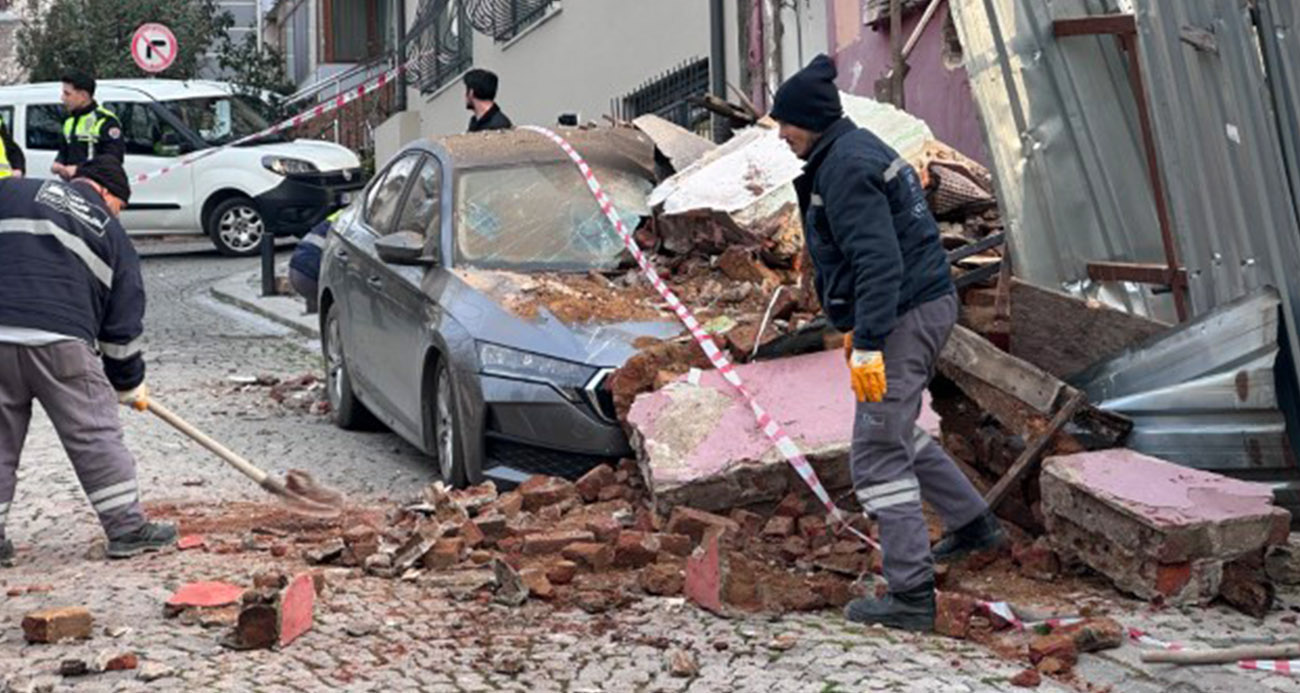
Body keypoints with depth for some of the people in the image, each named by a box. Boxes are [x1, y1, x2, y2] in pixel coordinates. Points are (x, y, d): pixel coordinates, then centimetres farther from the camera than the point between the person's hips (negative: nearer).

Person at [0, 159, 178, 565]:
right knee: (96, 436, 7)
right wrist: (131, 384, 25)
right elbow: (124, 321, 16)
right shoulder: (111, 234, 15)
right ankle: (127, 528, 11)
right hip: (61, 341, -2)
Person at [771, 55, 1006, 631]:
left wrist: (869, 344, -29)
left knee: (877, 456, -7)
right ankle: (973, 524, 37)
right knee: (893, 429, 27)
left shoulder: (845, 169, -18)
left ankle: (911, 596, -4)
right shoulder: (857, 150, 15)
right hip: (928, 305, 11)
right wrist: (854, 325, 27)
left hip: (902, 319, -11)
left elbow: (878, 262, -26)